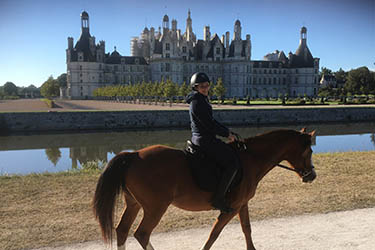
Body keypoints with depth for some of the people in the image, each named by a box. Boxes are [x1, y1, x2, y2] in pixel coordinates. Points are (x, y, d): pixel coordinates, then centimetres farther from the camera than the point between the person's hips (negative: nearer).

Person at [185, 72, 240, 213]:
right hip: (205, 140, -11)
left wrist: (227, 132, 12)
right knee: (233, 162, -13)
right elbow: (210, 124, -18)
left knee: (230, 152, 26)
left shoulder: (202, 99, 15)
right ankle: (218, 198, -12)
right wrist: (227, 133, -5)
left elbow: (211, 121, 19)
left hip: (199, 138, 11)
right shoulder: (197, 102, -17)